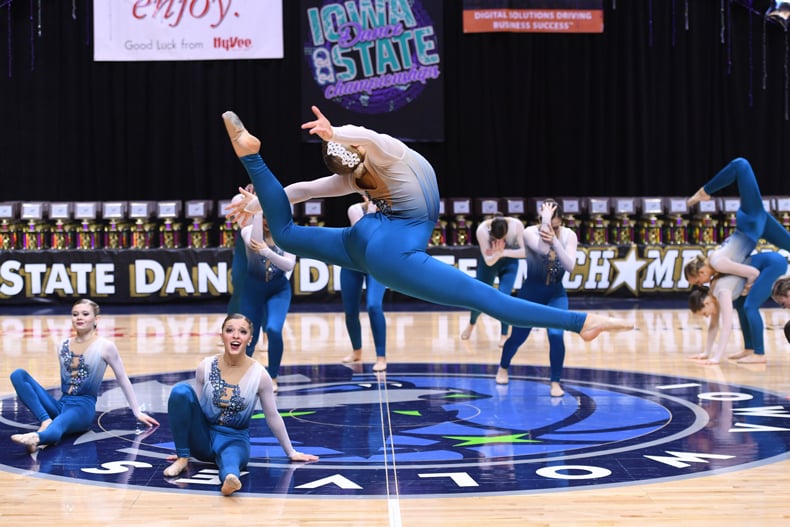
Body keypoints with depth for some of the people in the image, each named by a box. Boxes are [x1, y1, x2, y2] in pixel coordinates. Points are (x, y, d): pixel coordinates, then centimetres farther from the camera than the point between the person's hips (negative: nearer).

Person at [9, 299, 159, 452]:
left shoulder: (105, 346, -3)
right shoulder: (63, 346, 11)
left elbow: (123, 380, 4)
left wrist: (137, 412, 7)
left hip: (84, 407, -6)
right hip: (61, 404, 6)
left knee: (58, 426, -43)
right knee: (18, 374, -15)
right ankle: (46, 421, -29)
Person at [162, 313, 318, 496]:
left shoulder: (259, 375, -11)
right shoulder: (205, 366, -7)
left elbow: (273, 417, 1)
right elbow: (195, 405, 5)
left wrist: (291, 452, 9)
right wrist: (183, 448, 12)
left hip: (235, 438, -2)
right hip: (203, 435, 2)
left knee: (230, 459, -41)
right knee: (181, 390, -25)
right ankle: (183, 458, -17)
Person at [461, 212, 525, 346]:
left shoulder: (517, 225, -31)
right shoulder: (482, 230, -34)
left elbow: (524, 251, -27)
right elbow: (488, 261, -29)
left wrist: (503, 252, -39)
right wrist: (497, 253, -51)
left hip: (509, 263, 0)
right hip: (488, 263, 0)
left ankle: (504, 335, 0)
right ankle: (471, 324, 40)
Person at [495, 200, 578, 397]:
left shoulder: (569, 235, -13)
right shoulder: (530, 232, -21)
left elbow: (570, 267, -27)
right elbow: (543, 250, -42)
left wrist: (555, 242, -38)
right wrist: (545, 221, -40)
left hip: (556, 294, 1)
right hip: (531, 292, -1)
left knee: (556, 335, -19)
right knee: (518, 336, 10)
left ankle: (555, 382, -1)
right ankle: (503, 368, 41)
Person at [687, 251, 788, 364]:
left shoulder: (722, 291, -21)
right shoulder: (712, 295, 5)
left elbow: (727, 326, -25)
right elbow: (714, 325, 16)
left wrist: (717, 358, -26)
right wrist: (707, 353, 16)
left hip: (775, 263, -9)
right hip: (766, 265, 9)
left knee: (750, 307, -14)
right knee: (740, 304, 11)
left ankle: (759, 355, -12)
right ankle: (749, 349, 15)